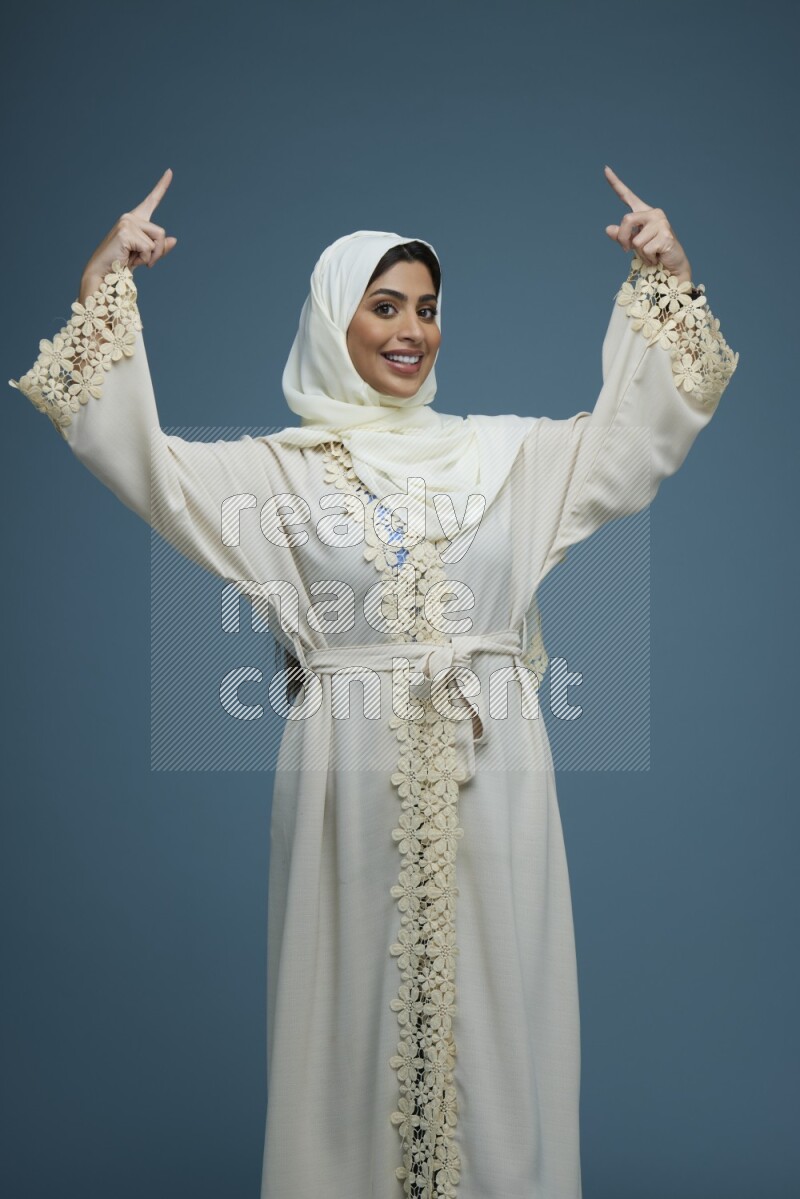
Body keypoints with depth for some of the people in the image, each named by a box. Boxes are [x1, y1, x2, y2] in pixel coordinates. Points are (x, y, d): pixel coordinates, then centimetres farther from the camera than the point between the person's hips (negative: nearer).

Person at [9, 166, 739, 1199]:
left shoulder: (501, 451, 11)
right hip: (353, 771, -2)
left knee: (490, 1001, 8)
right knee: (358, 996, 6)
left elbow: (642, 435, 10)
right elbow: (130, 451, -3)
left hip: (489, 771, 2)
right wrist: (103, 286, -8)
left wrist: (667, 282, 3)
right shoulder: (280, 468, 4)